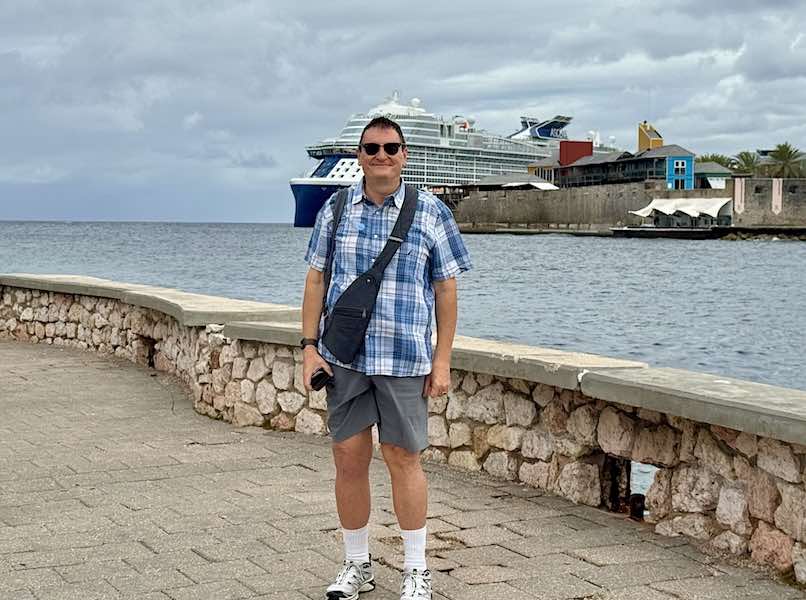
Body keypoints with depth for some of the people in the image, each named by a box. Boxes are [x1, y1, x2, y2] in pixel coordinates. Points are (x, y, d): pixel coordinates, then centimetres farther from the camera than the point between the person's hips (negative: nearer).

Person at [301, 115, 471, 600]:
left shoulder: (431, 213, 1)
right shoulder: (335, 211, 7)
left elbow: (446, 288, 1)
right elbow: (316, 279, 10)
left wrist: (443, 360, -3)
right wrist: (310, 346, 2)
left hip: (404, 359, -2)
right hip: (344, 357, 2)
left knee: (404, 459, 3)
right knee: (349, 457, 6)